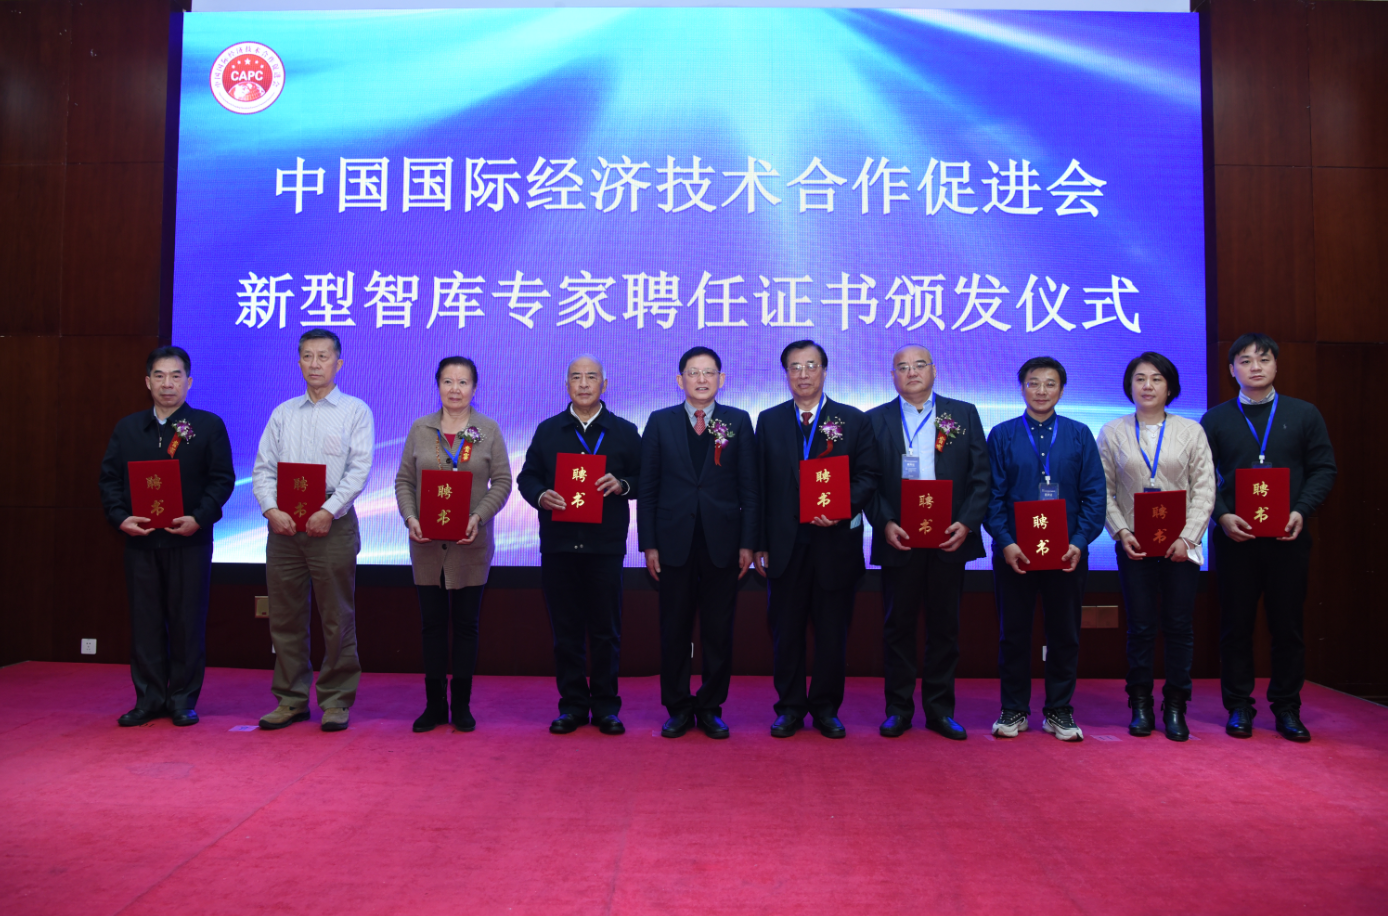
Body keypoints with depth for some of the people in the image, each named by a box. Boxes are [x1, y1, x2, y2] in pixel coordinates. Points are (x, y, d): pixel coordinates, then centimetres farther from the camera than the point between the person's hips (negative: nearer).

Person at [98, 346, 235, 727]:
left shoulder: (209, 425, 2)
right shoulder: (127, 428, 12)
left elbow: (223, 479, -3)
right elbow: (109, 478, 9)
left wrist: (199, 518, -16)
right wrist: (120, 517, -8)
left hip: (190, 540, -3)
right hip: (139, 540, 3)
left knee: (187, 620, 2)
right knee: (144, 620, 7)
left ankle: (183, 699, 12)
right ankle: (149, 698, 18)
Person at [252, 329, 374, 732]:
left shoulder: (355, 411, 4)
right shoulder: (283, 413, 15)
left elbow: (359, 469, -6)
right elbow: (263, 468, 10)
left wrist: (329, 511, -16)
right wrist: (271, 510, -7)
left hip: (332, 522, -4)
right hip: (284, 524, 4)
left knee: (337, 618, -1)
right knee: (285, 616, 7)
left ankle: (336, 701, 9)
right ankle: (291, 699, 18)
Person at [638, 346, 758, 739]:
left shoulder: (739, 422, 6)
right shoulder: (660, 422, 6)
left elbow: (749, 487, 4)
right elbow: (647, 488, 5)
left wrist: (748, 543, -2)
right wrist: (648, 544, -1)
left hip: (722, 542, 0)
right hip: (675, 542, 0)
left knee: (719, 632, 6)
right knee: (674, 630, 6)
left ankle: (711, 708, 19)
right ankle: (678, 709, 19)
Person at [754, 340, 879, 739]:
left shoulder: (854, 420, 6)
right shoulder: (769, 421, 9)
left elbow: (867, 478, 1)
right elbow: (760, 485, 6)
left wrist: (842, 508, -17)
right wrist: (759, 543, 2)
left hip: (836, 544, -1)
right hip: (785, 544, 1)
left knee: (833, 631, 7)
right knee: (786, 630, 7)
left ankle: (826, 708, 21)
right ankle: (790, 708, 20)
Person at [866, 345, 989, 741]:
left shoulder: (964, 414, 8)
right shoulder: (876, 420, 7)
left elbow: (981, 475, 4)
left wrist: (967, 523, -9)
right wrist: (885, 523, -11)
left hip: (949, 540, 1)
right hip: (899, 539, 0)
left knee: (945, 626, 7)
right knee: (897, 626, 5)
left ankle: (940, 709, 18)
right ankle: (898, 708, 16)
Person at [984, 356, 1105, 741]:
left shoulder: (1079, 435, 6)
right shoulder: (1002, 435, 4)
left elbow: (1094, 494, 2)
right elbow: (993, 495, 0)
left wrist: (1079, 542, -10)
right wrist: (1005, 542, -12)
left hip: (1067, 553, 1)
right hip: (1014, 552, -1)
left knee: (1065, 633, 8)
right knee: (1013, 633, 6)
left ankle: (1059, 711, 21)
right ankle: (1013, 711, 18)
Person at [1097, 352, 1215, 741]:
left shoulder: (1191, 431, 6)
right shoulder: (1112, 432, 5)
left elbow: (1204, 490, 2)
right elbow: (1103, 491, 3)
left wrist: (1187, 537, -9)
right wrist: (1121, 532, -10)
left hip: (1179, 545, 1)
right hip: (1134, 545, 0)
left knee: (1179, 626, 3)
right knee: (1140, 626, 2)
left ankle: (1175, 708, 15)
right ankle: (1140, 705, 15)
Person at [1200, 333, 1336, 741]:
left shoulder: (1304, 414, 8)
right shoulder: (1215, 420, 7)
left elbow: (1323, 469, 5)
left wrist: (1301, 511, -10)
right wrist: (1222, 515, -11)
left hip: (1288, 538, 1)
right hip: (1234, 538, 0)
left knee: (1288, 626, 6)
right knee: (1236, 625, 5)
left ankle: (1287, 708, 18)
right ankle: (1239, 706, 15)